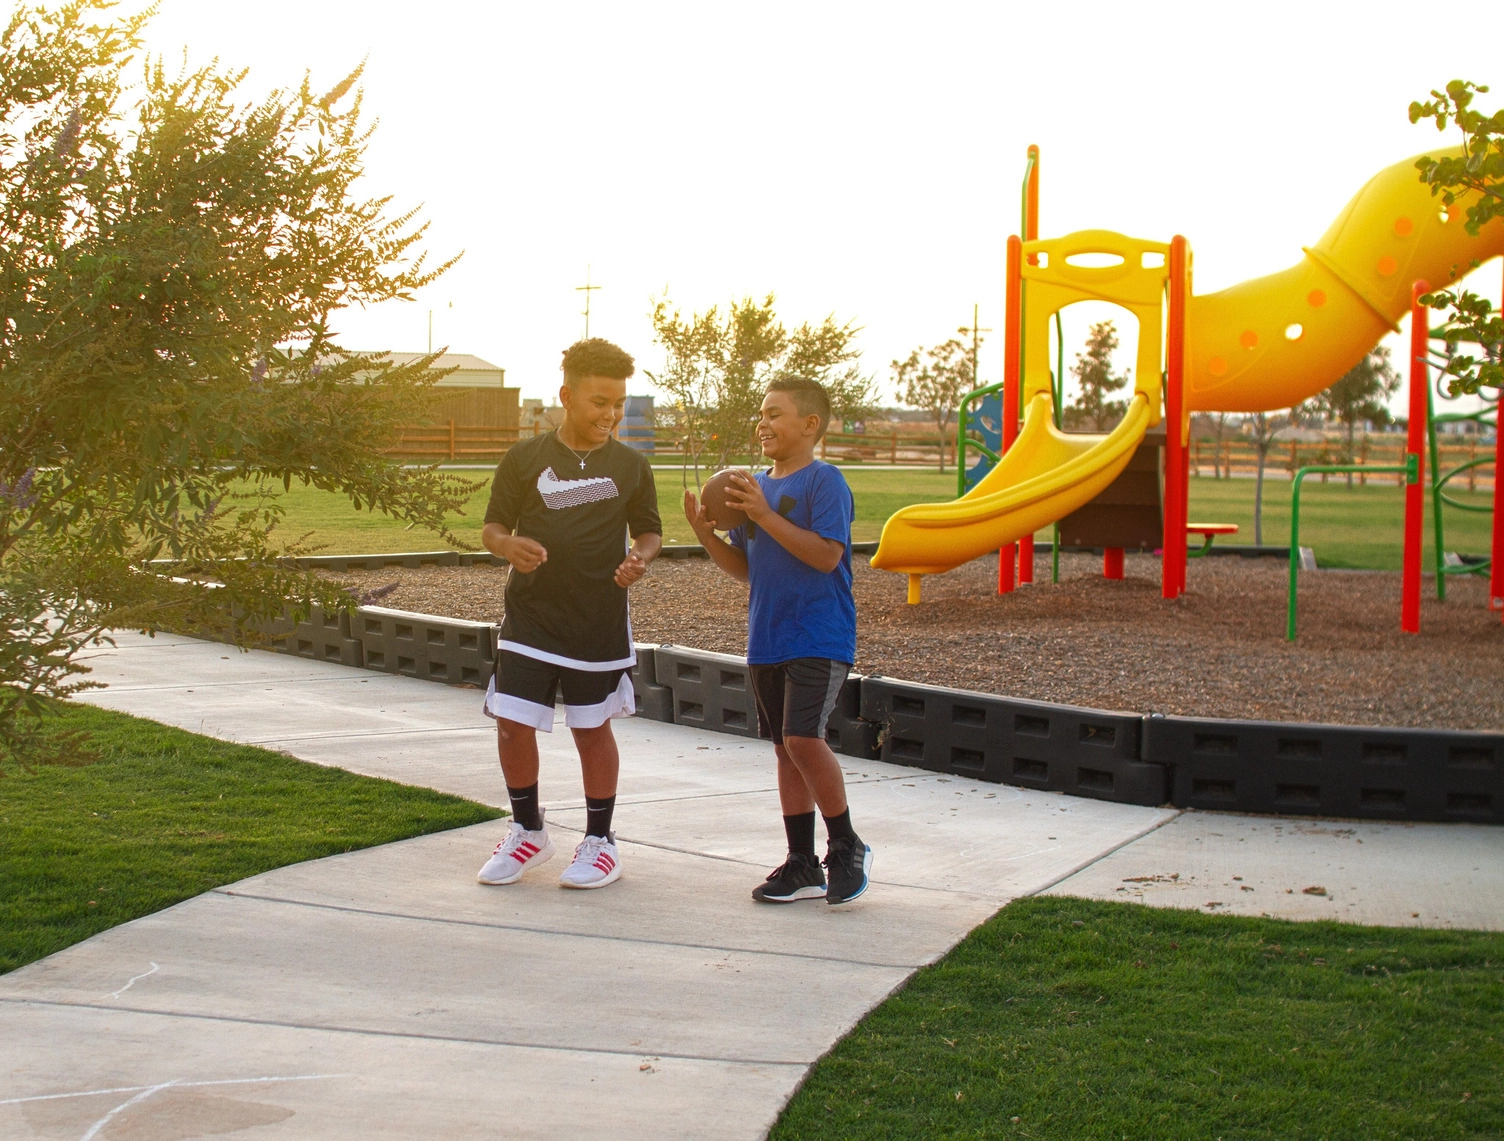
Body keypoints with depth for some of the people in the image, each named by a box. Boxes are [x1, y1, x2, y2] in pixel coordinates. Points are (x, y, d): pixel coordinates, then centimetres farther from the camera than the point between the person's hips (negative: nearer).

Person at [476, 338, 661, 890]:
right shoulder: (525, 459, -1)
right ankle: (528, 832, 21)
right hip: (529, 617, 0)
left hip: (600, 622, 0)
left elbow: (649, 530, 11)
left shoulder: (631, 465, 2)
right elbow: (492, 526, 4)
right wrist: (507, 544, -19)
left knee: (592, 728, 8)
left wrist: (640, 559, -11)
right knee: (512, 723, -1)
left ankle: (600, 842, 23)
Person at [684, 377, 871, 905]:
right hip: (766, 640, 8)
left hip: (819, 639, -8)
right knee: (786, 748, 10)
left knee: (803, 738, -18)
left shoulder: (824, 482, -10)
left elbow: (826, 555, -20)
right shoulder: (755, 485, 13)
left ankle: (846, 848, 1)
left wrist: (765, 516, -23)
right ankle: (802, 866, 17)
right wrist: (706, 533, 0)